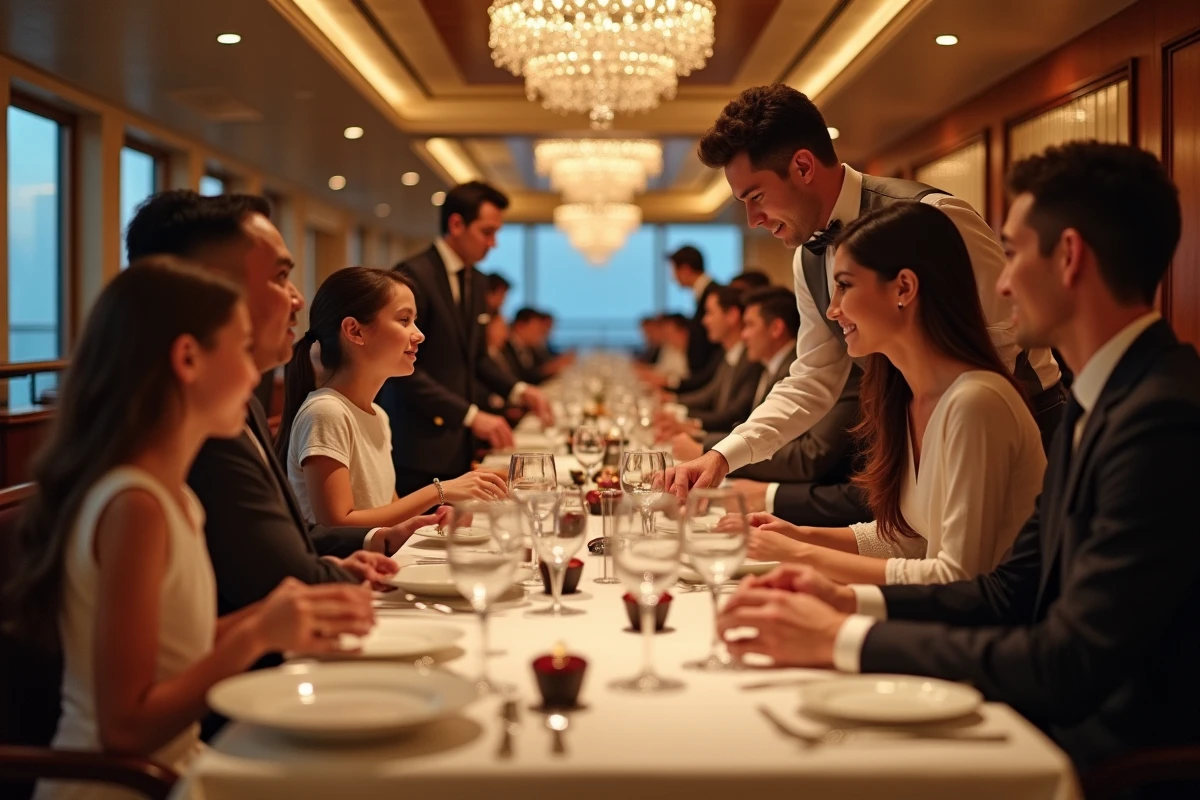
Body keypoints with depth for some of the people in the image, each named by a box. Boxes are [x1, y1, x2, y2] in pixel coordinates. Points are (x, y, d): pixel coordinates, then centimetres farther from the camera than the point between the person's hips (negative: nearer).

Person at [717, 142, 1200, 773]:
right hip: (1063, 726, 8)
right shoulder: (1094, 401, 11)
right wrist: (851, 602, -3)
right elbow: (1014, 589, 12)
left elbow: (1072, 664, -25)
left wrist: (843, 640, -19)